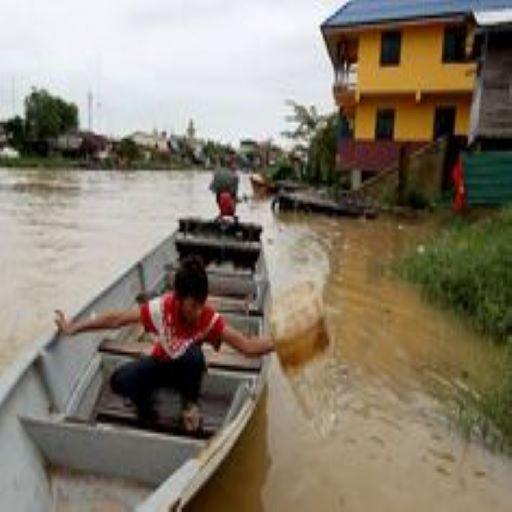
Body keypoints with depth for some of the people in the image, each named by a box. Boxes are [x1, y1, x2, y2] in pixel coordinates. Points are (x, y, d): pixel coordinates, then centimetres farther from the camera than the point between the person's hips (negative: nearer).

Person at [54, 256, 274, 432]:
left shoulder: (209, 318, -29)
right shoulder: (161, 308, -28)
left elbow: (248, 346, -34)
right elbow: (116, 319, -20)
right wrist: (72, 327, -17)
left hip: (187, 369, -1)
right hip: (161, 364, 1)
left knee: (193, 353, -38)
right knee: (120, 380, -28)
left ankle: (189, 404, -8)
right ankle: (147, 413, 7)